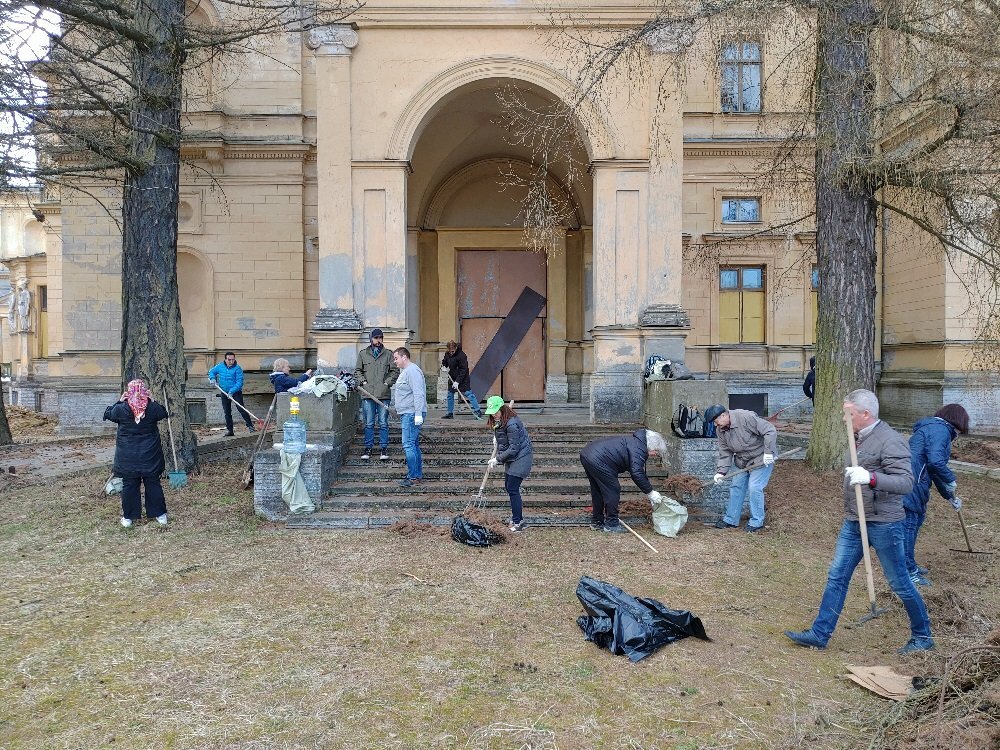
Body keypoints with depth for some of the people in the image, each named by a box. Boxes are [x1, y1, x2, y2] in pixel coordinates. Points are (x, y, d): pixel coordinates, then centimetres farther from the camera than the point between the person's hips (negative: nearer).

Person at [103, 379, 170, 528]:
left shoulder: (121, 409, -13)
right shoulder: (152, 408, -12)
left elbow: (107, 414, 8)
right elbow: (164, 413, 10)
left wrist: (119, 401, 9)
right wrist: (153, 401, 8)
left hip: (127, 457, -1)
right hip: (150, 455, 1)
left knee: (129, 485, 8)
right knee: (153, 483, 9)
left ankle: (128, 517, 16)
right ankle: (160, 514, 16)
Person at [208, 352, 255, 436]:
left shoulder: (237, 369, -15)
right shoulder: (220, 366, 1)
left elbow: (239, 382, -19)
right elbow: (211, 372, 19)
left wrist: (232, 391, -28)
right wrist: (213, 378, -2)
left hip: (236, 392, -5)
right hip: (224, 393, 5)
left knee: (241, 409, -13)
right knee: (227, 412, 8)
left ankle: (250, 426, -11)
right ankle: (229, 430, 14)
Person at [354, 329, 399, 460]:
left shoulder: (388, 355, 7)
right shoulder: (363, 354, 10)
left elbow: (395, 371, 7)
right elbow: (357, 371, 14)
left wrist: (388, 382, -4)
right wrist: (363, 381, -1)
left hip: (384, 394, -1)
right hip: (367, 394, 1)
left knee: (383, 423, 2)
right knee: (369, 423, 5)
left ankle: (384, 448, 9)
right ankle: (368, 447, 14)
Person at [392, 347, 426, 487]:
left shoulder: (412, 371, -15)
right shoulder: (404, 371, 20)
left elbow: (418, 394, -22)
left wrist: (418, 414, -27)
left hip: (411, 414, -11)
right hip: (407, 414, 11)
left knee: (408, 445, -12)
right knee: (414, 445, 13)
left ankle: (413, 477, -9)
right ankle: (418, 475, 19)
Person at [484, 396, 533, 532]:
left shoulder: (511, 424, -27)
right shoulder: (498, 421, 4)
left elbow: (514, 448, -24)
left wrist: (498, 459, -19)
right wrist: (497, 438, 4)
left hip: (520, 458, -10)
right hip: (511, 457, 10)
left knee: (513, 489, -8)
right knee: (508, 486, 16)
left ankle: (517, 522, 0)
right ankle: (517, 516, 29)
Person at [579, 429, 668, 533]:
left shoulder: (635, 441, 20)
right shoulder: (639, 447, -10)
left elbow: (638, 471, 26)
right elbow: (636, 473, -18)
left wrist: (649, 492, 23)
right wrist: (650, 492, -9)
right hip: (597, 460, -11)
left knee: (598, 491, 21)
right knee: (612, 491, 0)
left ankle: (597, 522, 31)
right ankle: (611, 525, 8)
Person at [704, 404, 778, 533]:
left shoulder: (746, 417, -28)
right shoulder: (720, 431, -5)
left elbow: (770, 431, -26)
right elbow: (725, 453, -1)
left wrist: (768, 452, -28)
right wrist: (721, 472, -13)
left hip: (762, 458, -7)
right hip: (742, 461, 7)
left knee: (754, 488, -13)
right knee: (736, 487, 8)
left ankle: (757, 522, 3)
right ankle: (731, 520, 20)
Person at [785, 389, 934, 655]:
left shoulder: (890, 441, -18)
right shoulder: (863, 437, 9)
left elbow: (906, 482, -28)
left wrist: (870, 478, -40)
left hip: (883, 523, -8)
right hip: (853, 522, 8)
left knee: (899, 582, 8)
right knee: (837, 577, 7)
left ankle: (922, 636, 30)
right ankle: (819, 633, 12)